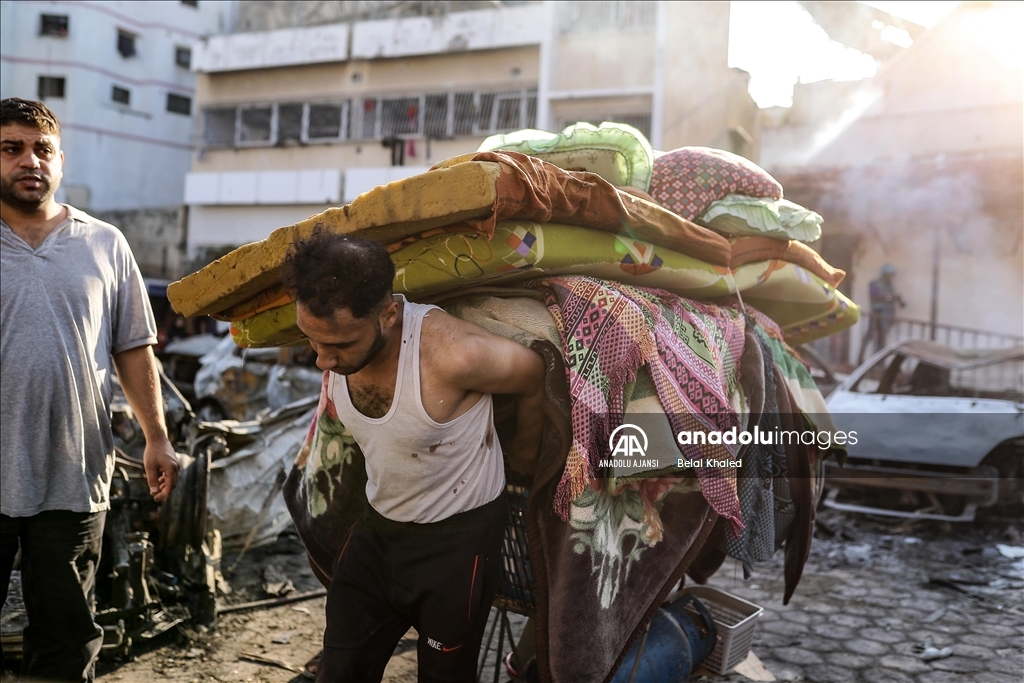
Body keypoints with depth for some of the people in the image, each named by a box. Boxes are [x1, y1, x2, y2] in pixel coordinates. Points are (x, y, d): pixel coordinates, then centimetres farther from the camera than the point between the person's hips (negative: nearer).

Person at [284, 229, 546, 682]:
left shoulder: (451, 353, -32)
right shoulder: (337, 341, -15)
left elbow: (533, 380, -12)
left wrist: (520, 461, 4)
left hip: (457, 538, -5)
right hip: (378, 527, 5)